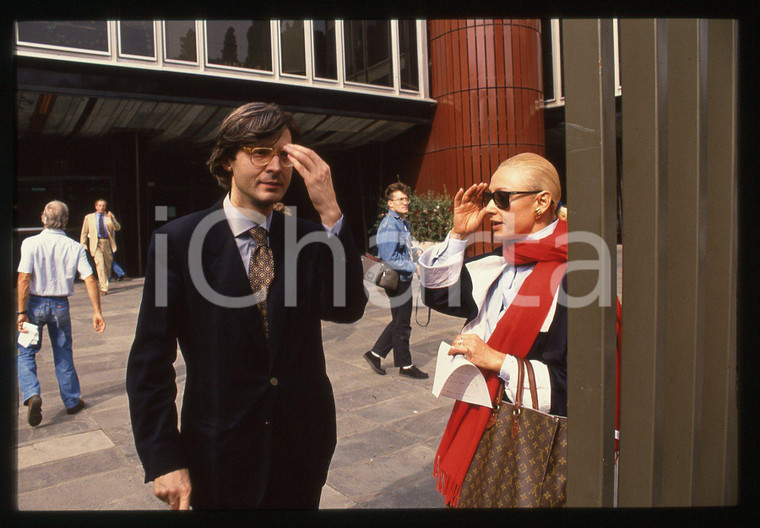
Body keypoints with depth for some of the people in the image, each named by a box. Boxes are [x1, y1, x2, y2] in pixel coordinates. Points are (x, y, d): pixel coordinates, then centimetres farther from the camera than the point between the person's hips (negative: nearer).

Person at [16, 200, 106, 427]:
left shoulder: (31, 243, -10)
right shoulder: (75, 247, -4)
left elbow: (24, 278, -16)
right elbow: (89, 279, -7)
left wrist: (22, 312, -13)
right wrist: (97, 311, -4)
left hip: (35, 304, -2)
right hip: (61, 305, 2)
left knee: (25, 353, 11)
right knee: (63, 354, 15)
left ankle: (31, 395, -11)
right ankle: (72, 401, 22)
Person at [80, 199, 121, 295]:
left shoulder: (109, 217, 13)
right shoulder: (88, 217, 12)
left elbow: (117, 228, 0)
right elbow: (84, 233, 15)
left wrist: (112, 218, -15)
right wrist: (83, 245, 8)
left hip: (108, 244, 2)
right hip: (96, 244, -2)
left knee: (108, 266, 6)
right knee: (100, 264, -16)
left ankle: (103, 283, 28)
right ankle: (103, 288, -19)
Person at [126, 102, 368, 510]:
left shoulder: (310, 238, -3)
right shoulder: (179, 240, -10)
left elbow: (348, 308, -17)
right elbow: (150, 361, -8)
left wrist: (330, 213, -25)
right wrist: (164, 460, -10)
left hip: (304, 446, 3)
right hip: (222, 456, -2)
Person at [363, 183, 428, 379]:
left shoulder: (404, 223, 13)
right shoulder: (389, 226, -17)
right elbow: (390, 257, -25)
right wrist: (414, 267, -22)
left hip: (404, 278, 10)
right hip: (396, 280, -10)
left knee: (400, 321, 18)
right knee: (402, 324, 3)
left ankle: (375, 354, 26)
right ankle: (405, 365, 17)